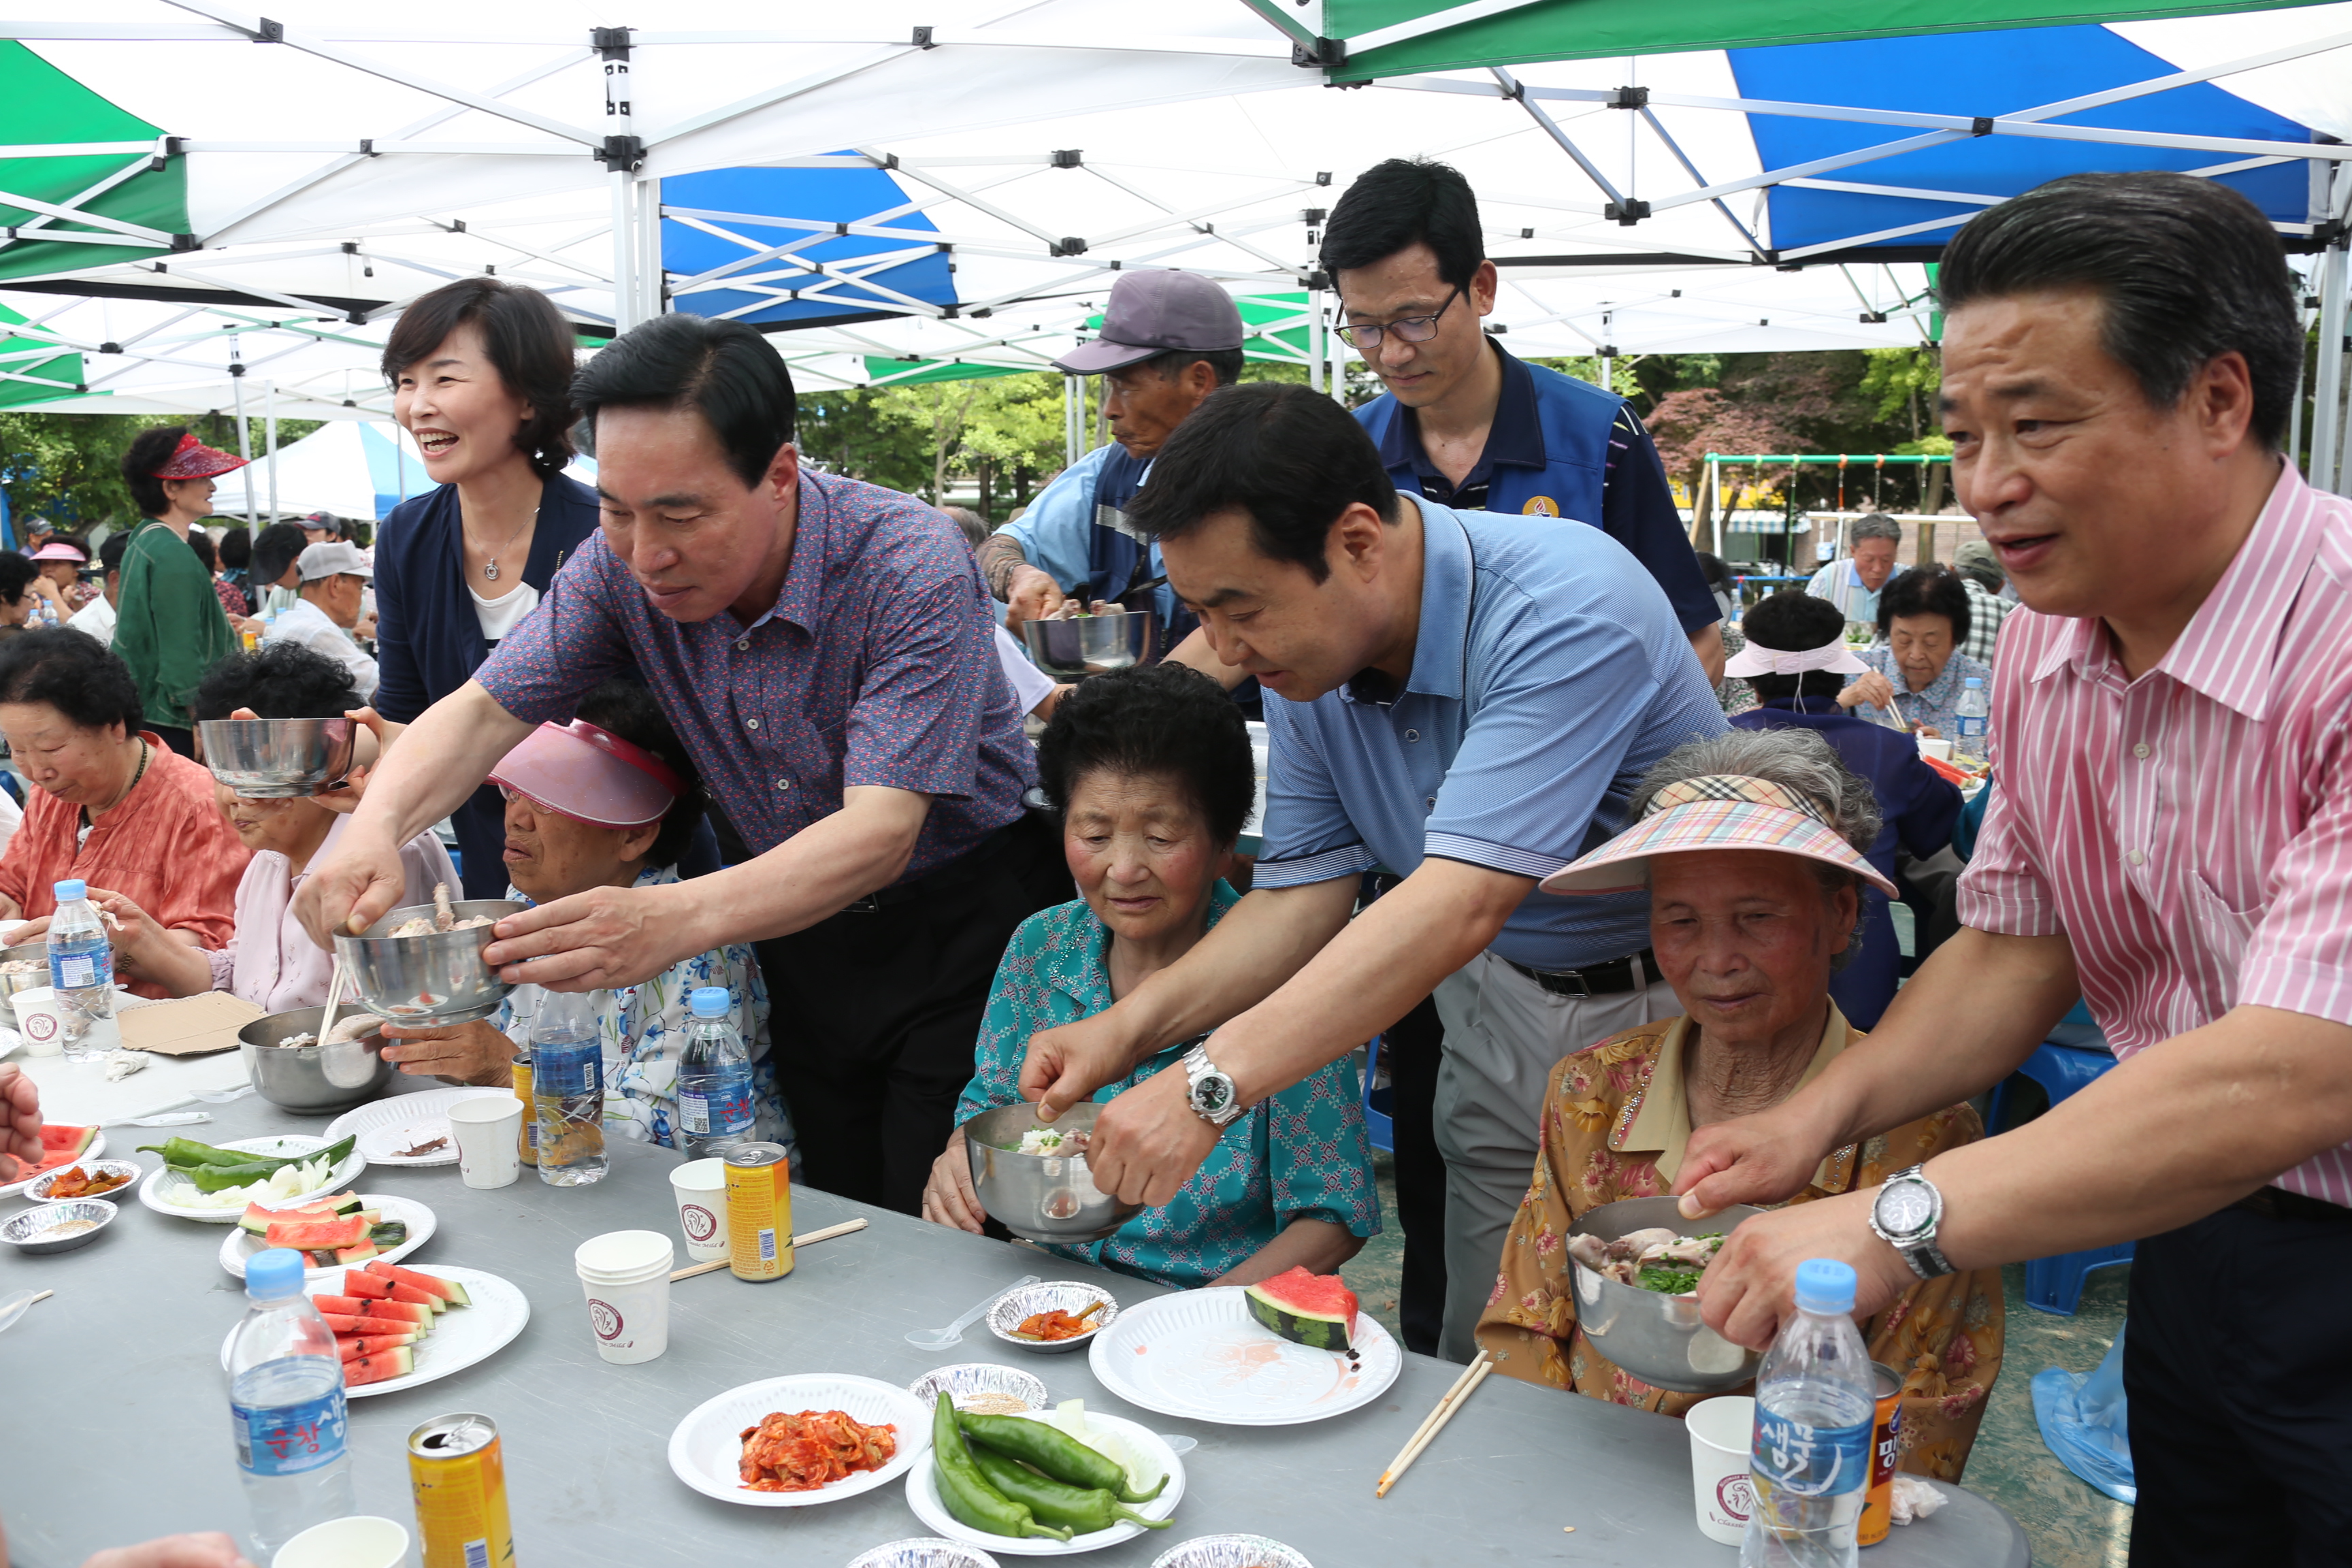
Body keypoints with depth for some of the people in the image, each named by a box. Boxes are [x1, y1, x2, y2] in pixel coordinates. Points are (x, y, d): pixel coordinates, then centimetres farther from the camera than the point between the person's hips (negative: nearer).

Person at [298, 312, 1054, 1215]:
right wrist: (375, 827, -30)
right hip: (798, 926, 5)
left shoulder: (913, 569, -28)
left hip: (958, 926, -4)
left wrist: (677, 920, -50)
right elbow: (486, 706, -8)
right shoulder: (624, 564, -10)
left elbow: (881, 832, -35)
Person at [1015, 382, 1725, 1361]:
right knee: (1479, 1362, 10)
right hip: (1499, 1002, 6)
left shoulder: (1566, 610, -30)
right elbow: (1301, 894, -4)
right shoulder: (1308, 655, -6)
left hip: (1671, 1009, -5)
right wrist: (1131, 1026, -18)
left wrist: (1212, 1083, -42)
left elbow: (1458, 906, -39)